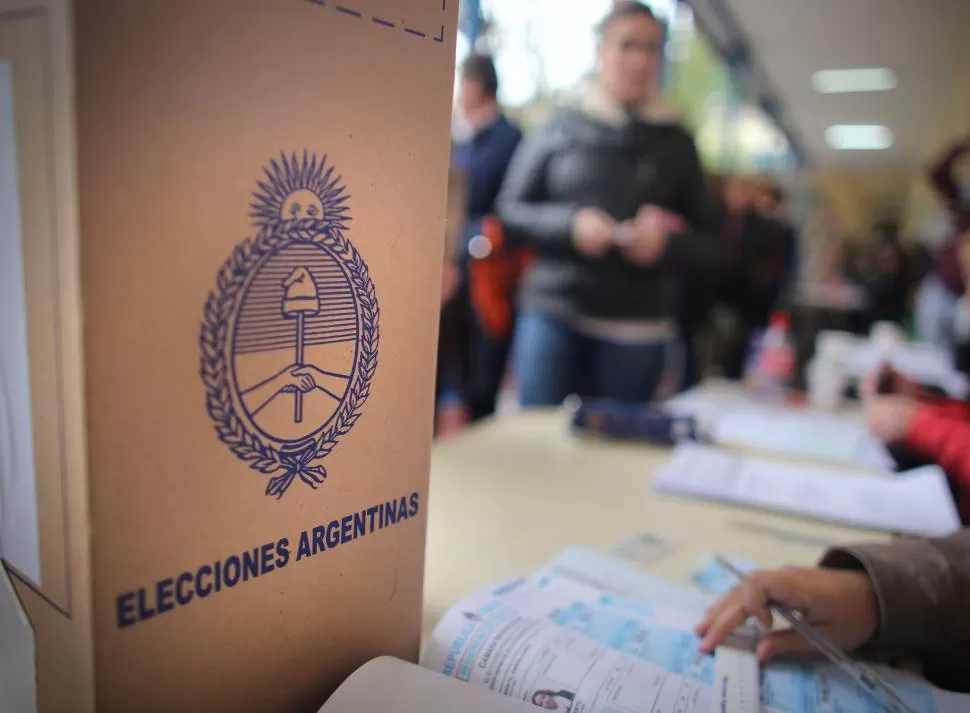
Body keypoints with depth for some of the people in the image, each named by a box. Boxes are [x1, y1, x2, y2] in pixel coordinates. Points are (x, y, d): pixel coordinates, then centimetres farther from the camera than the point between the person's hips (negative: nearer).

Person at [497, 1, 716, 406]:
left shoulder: (676, 144, 11)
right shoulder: (560, 127, 7)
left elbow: (705, 248, 12)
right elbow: (509, 210, 5)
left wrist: (666, 244, -10)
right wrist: (570, 224, -12)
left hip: (638, 329, 1)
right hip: (553, 315, -1)